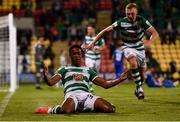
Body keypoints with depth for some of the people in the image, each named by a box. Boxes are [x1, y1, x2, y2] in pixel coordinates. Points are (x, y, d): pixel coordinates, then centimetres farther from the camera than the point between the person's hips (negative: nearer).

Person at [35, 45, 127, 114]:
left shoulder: (88, 70, 29)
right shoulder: (64, 69, 21)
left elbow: (105, 84, 25)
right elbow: (51, 82, 6)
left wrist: (120, 79, 11)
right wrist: (45, 76, -18)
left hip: (86, 95, 4)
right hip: (72, 95, -4)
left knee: (110, 109, -22)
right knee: (67, 110, -43)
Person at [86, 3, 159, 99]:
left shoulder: (141, 21, -16)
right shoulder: (121, 23, -18)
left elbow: (155, 34, -18)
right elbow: (105, 31, -11)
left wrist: (149, 42, -40)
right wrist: (93, 43, -15)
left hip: (140, 49, 2)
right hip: (128, 48, -2)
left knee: (142, 76, 8)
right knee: (133, 62, -36)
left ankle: (137, 90, 40)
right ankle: (139, 88, -27)